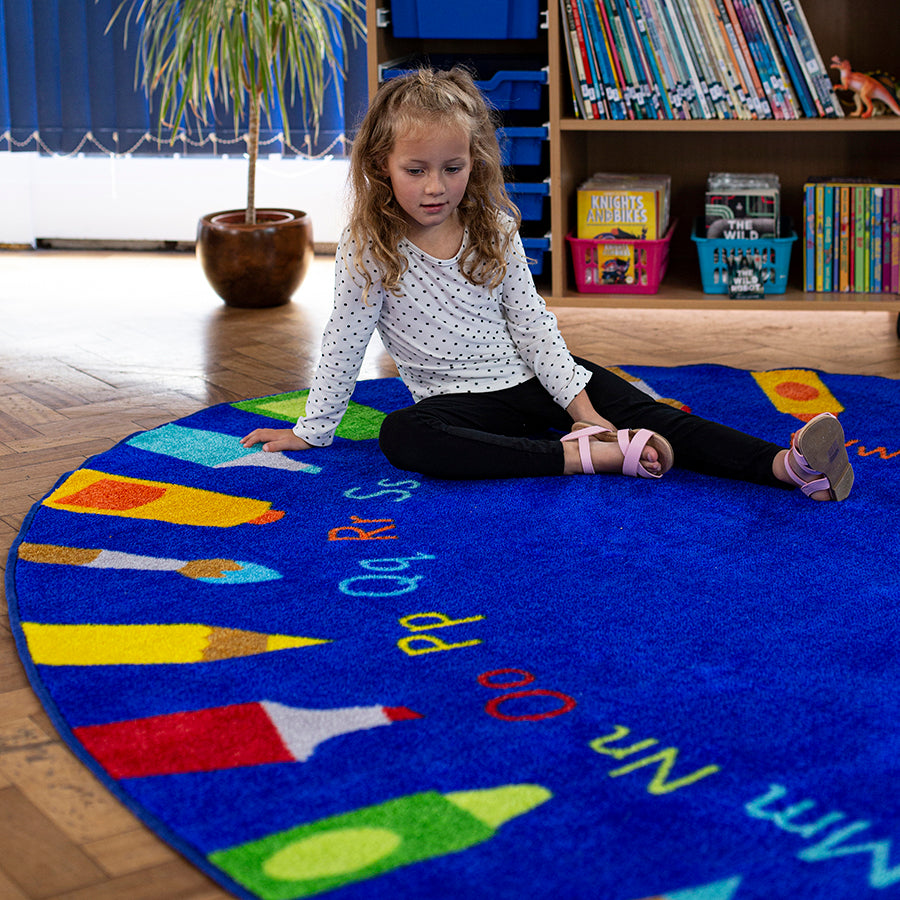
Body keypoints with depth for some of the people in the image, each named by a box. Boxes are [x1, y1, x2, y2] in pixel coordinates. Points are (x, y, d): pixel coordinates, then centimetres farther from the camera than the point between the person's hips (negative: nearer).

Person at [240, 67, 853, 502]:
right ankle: (589, 456, -43)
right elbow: (344, 346, -3)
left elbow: (532, 322, 1)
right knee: (400, 437, -37)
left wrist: (579, 403, -8)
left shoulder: (495, 232, 2)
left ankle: (787, 465, -32)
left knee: (638, 410, -18)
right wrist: (312, 430, -1)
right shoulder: (368, 251, -8)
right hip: (458, 399, -3)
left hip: (530, 377, 3)